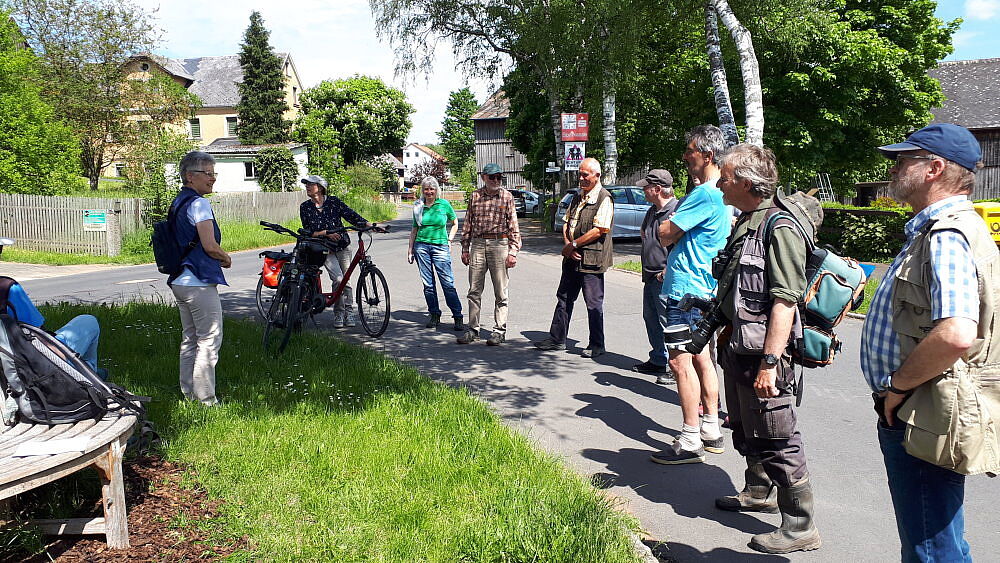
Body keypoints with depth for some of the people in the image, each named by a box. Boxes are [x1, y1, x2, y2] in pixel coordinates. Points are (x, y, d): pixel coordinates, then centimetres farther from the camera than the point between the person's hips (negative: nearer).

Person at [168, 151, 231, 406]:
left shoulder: (177, 203, 16)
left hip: (180, 281, 10)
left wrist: (217, 259, 15)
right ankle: (205, 399, -3)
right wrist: (226, 259, -1)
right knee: (209, 340, -5)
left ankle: (188, 394, 22)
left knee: (190, 338, 16)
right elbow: (210, 245, -21)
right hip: (200, 284, -10)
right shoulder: (199, 203, -14)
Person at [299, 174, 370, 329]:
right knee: (337, 279, -17)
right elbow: (309, 232, -2)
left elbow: (350, 215, -6)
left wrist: (369, 225, -18)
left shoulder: (333, 201, -1)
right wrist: (326, 233, -17)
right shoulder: (305, 207, 1)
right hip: (325, 249, -1)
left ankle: (349, 313, 17)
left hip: (342, 247, 1)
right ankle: (338, 313, -3)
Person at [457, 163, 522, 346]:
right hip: (477, 245, 2)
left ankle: (499, 330, 10)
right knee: (474, 290, 6)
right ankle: (473, 329, 15)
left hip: (499, 244, -2)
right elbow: (468, 224, 12)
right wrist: (465, 249, 9)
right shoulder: (475, 196, 8)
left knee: (500, 292, 2)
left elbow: (514, 227, 1)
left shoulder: (507, 197, 2)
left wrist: (513, 252, -6)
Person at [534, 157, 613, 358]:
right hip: (572, 258, 8)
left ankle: (596, 345, 11)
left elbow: (599, 230, -18)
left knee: (594, 303, 0)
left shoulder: (604, 198, -10)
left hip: (591, 259, -8)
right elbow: (566, 223, 15)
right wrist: (567, 245, -3)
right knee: (564, 298, 13)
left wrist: (574, 244, -13)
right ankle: (557, 338, 23)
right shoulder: (577, 197, 16)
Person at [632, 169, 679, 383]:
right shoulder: (652, 211, 15)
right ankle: (657, 360, 27)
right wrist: (644, 234, 12)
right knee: (651, 318, 15)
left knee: (667, 321, -6)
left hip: (665, 278, -10)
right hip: (650, 276, 10)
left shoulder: (676, 210, -15)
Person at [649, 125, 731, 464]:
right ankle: (711, 431, 25)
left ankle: (690, 443, 0)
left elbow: (665, 234, -17)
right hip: (703, 288, 10)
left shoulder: (704, 195, -19)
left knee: (680, 362, -6)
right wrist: (673, 266, 16)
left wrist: (673, 213, -1)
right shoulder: (722, 194, 14)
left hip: (686, 290, -10)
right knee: (701, 358, 15)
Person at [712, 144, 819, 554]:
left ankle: (800, 527, 12)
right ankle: (759, 493, 43)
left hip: (762, 350, -10)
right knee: (745, 430, 23)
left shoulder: (779, 228, -18)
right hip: (737, 346, 10)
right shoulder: (745, 223, 12)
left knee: (777, 441, -1)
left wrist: (769, 362, -27)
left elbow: (784, 302, -24)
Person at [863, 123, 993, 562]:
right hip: (908, 415, 11)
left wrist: (897, 386, -20)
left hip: (923, 421, -11)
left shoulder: (946, 237, -21)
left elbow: (955, 336, -34)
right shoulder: (931, 232, 14)